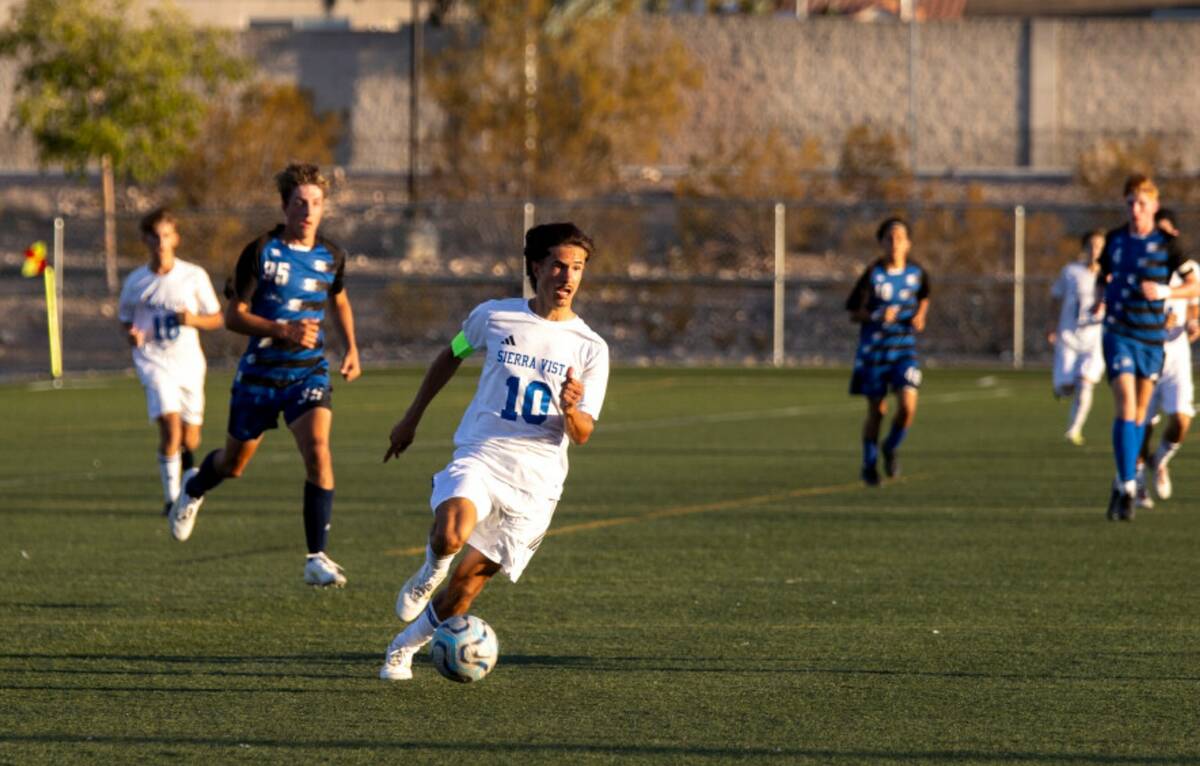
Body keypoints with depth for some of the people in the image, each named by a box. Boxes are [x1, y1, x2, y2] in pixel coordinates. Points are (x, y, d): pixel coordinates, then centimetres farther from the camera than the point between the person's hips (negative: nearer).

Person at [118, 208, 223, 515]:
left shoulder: (194, 276, -1)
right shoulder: (135, 282, 1)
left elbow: (216, 318, 7)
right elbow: (125, 320, 14)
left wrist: (194, 319, -14)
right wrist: (132, 335, -9)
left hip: (189, 363, 2)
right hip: (155, 363, -2)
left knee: (190, 440, 8)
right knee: (170, 426, -22)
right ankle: (171, 497, -13)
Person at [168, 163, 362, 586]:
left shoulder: (331, 256, 2)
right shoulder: (261, 252, -11)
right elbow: (234, 316, -11)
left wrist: (352, 348, 13)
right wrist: (283, 331, -24)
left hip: (309, 372, 2)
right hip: (260, 372, -2)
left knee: (318, 452, -22)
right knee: (233, 464, 15)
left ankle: (317, 558, -17)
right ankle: (194, 488, 53)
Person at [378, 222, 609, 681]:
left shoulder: (590, 349, 1)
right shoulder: (494, 317, 3)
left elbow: (581, 435, 0)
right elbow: (451, 356, 22)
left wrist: (571, 409, -23)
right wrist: (411, 418, 25)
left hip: (535, 478, 1)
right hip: (479, 457, -1)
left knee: (467, 583, -1)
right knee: (451, 535, -32)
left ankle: (404, 648, 24)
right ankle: (431, 571, 5)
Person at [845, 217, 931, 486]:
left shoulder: (917, 273, -1)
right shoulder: (872, 275, -10)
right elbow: (853, 313, -6)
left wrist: (920, 317, 0)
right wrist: (876, 316, -24)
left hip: (904, 348, 2)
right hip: (873, 350, -2)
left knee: (908, 405, -16)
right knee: (876, 411, 5)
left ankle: (891, 448, 13)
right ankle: (869, 465, 26)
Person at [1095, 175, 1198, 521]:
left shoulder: (1167, 245, -5)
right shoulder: (1115, 239, 4)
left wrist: (1165, 291, -22)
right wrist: (1100, 300, 2)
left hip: (1152, 336, 0)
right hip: (1118, 333, 0)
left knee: (1140, 412, 11)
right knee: (1125, 405, -14)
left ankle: (1125, 482, 28)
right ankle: (1127, 487, -17)